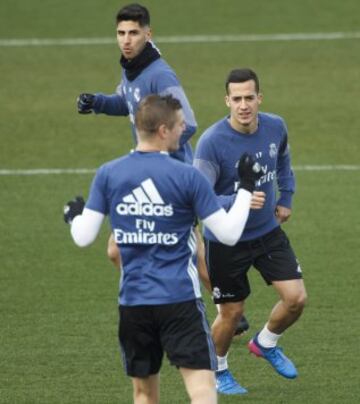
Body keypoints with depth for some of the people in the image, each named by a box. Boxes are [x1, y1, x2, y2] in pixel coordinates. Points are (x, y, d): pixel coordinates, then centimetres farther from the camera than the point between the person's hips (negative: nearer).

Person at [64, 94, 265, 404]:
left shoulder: (107, 175, 0)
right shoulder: (187, 177, -9)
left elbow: (84, 238, 2)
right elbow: (229, 233, -7)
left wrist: (74, 217, 24)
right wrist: (247, 189, 6)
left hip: (133, 302, 4)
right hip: (180, 301, -4)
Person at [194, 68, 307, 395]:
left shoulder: (275, 127, -8)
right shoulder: (212, 142, -25)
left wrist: (286, 197, 14)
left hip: (268, 231, 4)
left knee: (296, 298, -4)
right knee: (232, 312, 6)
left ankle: (266, 343, 28)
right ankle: (216, 370, 35)